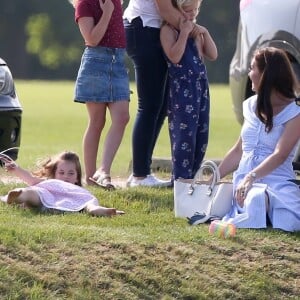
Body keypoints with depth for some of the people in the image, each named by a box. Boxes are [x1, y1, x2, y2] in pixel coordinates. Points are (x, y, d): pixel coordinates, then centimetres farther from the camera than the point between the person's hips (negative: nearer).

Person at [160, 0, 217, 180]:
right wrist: (185, 33, -19)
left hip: (201, 85, 8)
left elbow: (212, 55, 15)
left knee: (201, 134, 7)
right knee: (185, 134, -11)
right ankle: (181, 179, -9)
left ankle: (190, 176, 14)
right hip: (181, 88, -8)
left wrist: (205, 33, 4)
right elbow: (174, 57, -19)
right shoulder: (169, 30, -6)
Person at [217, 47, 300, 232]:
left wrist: (252, 177, -31)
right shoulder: (252, 106, 16)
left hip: (277, 182, -2)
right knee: (255, 200, -39)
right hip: (246, 182, 2)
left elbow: (280, 156, -17)